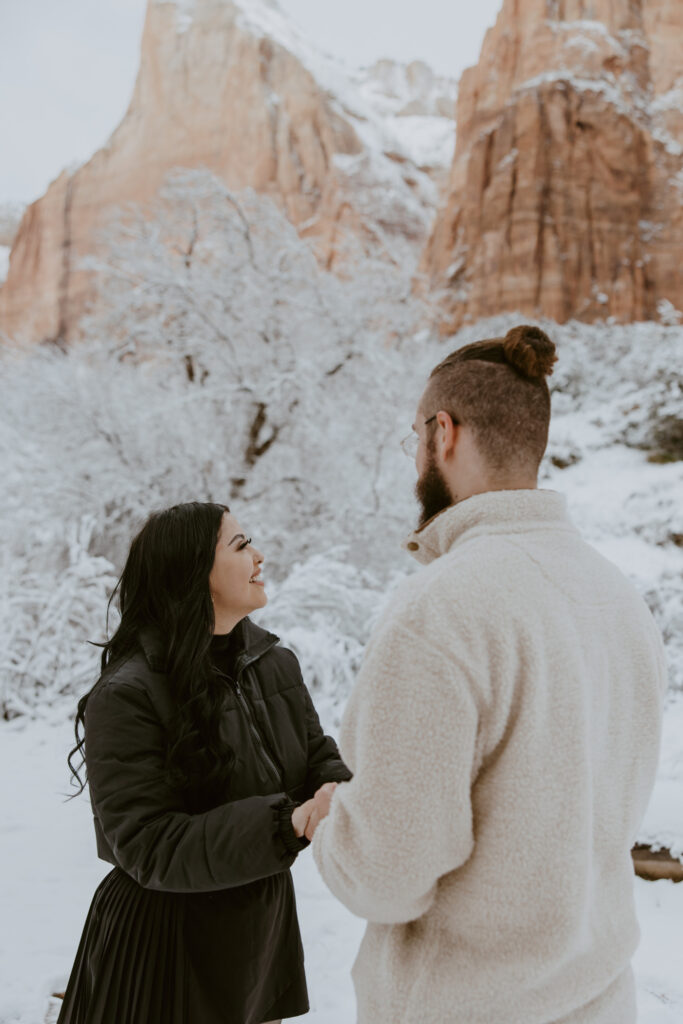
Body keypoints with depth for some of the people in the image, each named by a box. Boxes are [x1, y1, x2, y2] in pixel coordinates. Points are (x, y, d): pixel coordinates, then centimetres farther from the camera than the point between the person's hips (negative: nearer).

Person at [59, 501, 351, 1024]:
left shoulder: (276, 662, 2)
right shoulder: (125, 698, -21)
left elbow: (318, 757, 5)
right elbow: (149, 847, -25)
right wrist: (286, 824, -34)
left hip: (263, 919, 7)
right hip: (167, 943, -6)